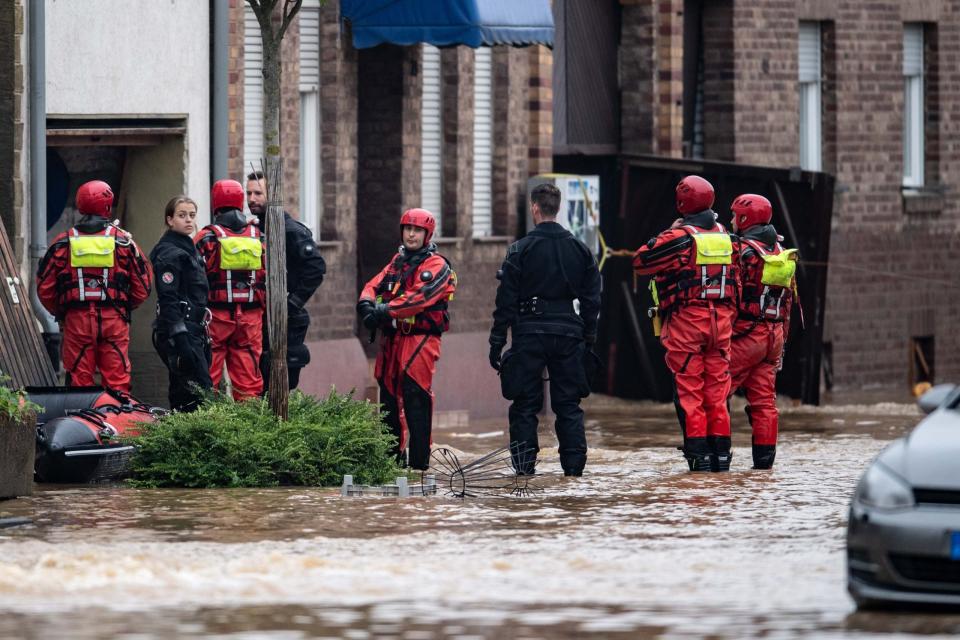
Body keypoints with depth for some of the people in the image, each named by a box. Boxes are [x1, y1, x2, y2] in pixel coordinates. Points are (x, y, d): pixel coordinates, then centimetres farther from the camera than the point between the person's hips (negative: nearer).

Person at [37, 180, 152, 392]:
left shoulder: (63, 242, 2)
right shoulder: (123, 241, 1)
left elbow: (44, 287, 4)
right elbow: (143, 285, 5)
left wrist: (59, 312, 18)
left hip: (76, 320, 0)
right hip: (115, 320, 0)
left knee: (78, 380, 3)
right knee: (116, 380, 3)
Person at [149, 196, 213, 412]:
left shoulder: (190, 250, 20)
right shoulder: (168, 253, -10)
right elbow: (168, 300, -18)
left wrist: (203, 336, 22)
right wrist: (181, 340, -25)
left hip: (194, 331, 10)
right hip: (177, 334, -10)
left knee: (181, 398, 9)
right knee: (202, 394, -17)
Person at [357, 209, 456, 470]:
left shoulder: (437, 267, -3)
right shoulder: (397, 262, 20)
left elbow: (419, 297, -18)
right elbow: (374, 286, 9)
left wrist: (385, 310, -25)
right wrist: (367, 304, -14)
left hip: (420, 340, -7)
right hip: (391, 340, 7)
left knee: (416, 400, -12)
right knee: (389, 398, 12)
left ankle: (419, 462, -11)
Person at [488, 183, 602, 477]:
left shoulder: (521, 249, -6)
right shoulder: (580, 249, 6)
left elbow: (506, 300, -6)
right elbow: (592, 299, 9)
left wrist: (497, 342, -1)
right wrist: (588, 339, 17)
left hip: (529, 334, -3)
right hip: (569, 335, 3)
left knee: (525, 403, 4)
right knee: (569, 404, 8)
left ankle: (525, 465, 2)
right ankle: (574, 464, 5)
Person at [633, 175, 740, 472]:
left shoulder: (679, 237, -10)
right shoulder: (726, 238, 9)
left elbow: (640, 261, -5)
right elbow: (735, 284, 14)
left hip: (686, 322, -5)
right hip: (721, 321, 5)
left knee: (689, 392, -1)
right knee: (717, 391, 9)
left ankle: (698, 453, -6)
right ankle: (721, 453, 8)